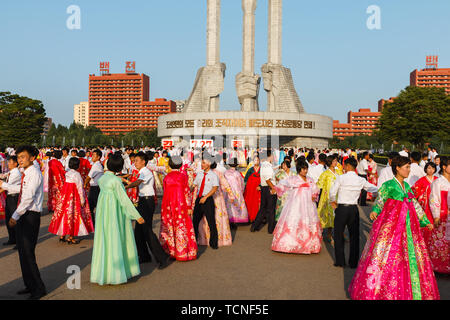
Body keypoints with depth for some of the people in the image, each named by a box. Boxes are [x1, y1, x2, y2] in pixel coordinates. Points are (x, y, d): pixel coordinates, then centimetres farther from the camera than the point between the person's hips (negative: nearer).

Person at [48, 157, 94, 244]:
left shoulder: (67, 173, 7)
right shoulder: (76, 174, -14)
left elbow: (67, 186, 11)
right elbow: (79, 187, -14)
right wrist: (82, 200, -10)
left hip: (65, 195, 7)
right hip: (74, 196, -7)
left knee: (65, 212, 12)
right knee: (73, 214, 0)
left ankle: (62, 235, 19)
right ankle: (71, 237, 4)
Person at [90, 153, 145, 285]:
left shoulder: (102, 178, 4)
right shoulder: (116, 180, -17)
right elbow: (124, 200, -17)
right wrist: (137, 216, -13)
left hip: (102, 212, 7)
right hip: (115, 214, -7)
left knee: (103, 241, 13)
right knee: (115, 241, 2)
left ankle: (101, 273, 22)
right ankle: (115, 274, 10)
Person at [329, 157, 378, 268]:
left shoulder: (341, 178, -10)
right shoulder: (361, 180, 0)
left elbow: (332, 192, -12)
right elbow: (375, 189, 8)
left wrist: (333, 201, 7)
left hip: (341, 209, -3)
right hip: (354, 209, 3)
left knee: (338, 235, 10)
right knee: (354, 236, 12)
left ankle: (340, 261, 13)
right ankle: (353, 262, 17)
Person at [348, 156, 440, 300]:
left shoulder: (407, 186, 11)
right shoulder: (389, 185, -8)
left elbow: (415, 205, 20)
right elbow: (379, 201, -5)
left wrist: (425, 221, 25)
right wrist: (374, 211, -19)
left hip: (407, 227, 7)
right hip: (390, 226, -7)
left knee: (410, 258, 10)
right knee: (385, 257, -3)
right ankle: (375, 290, 12)